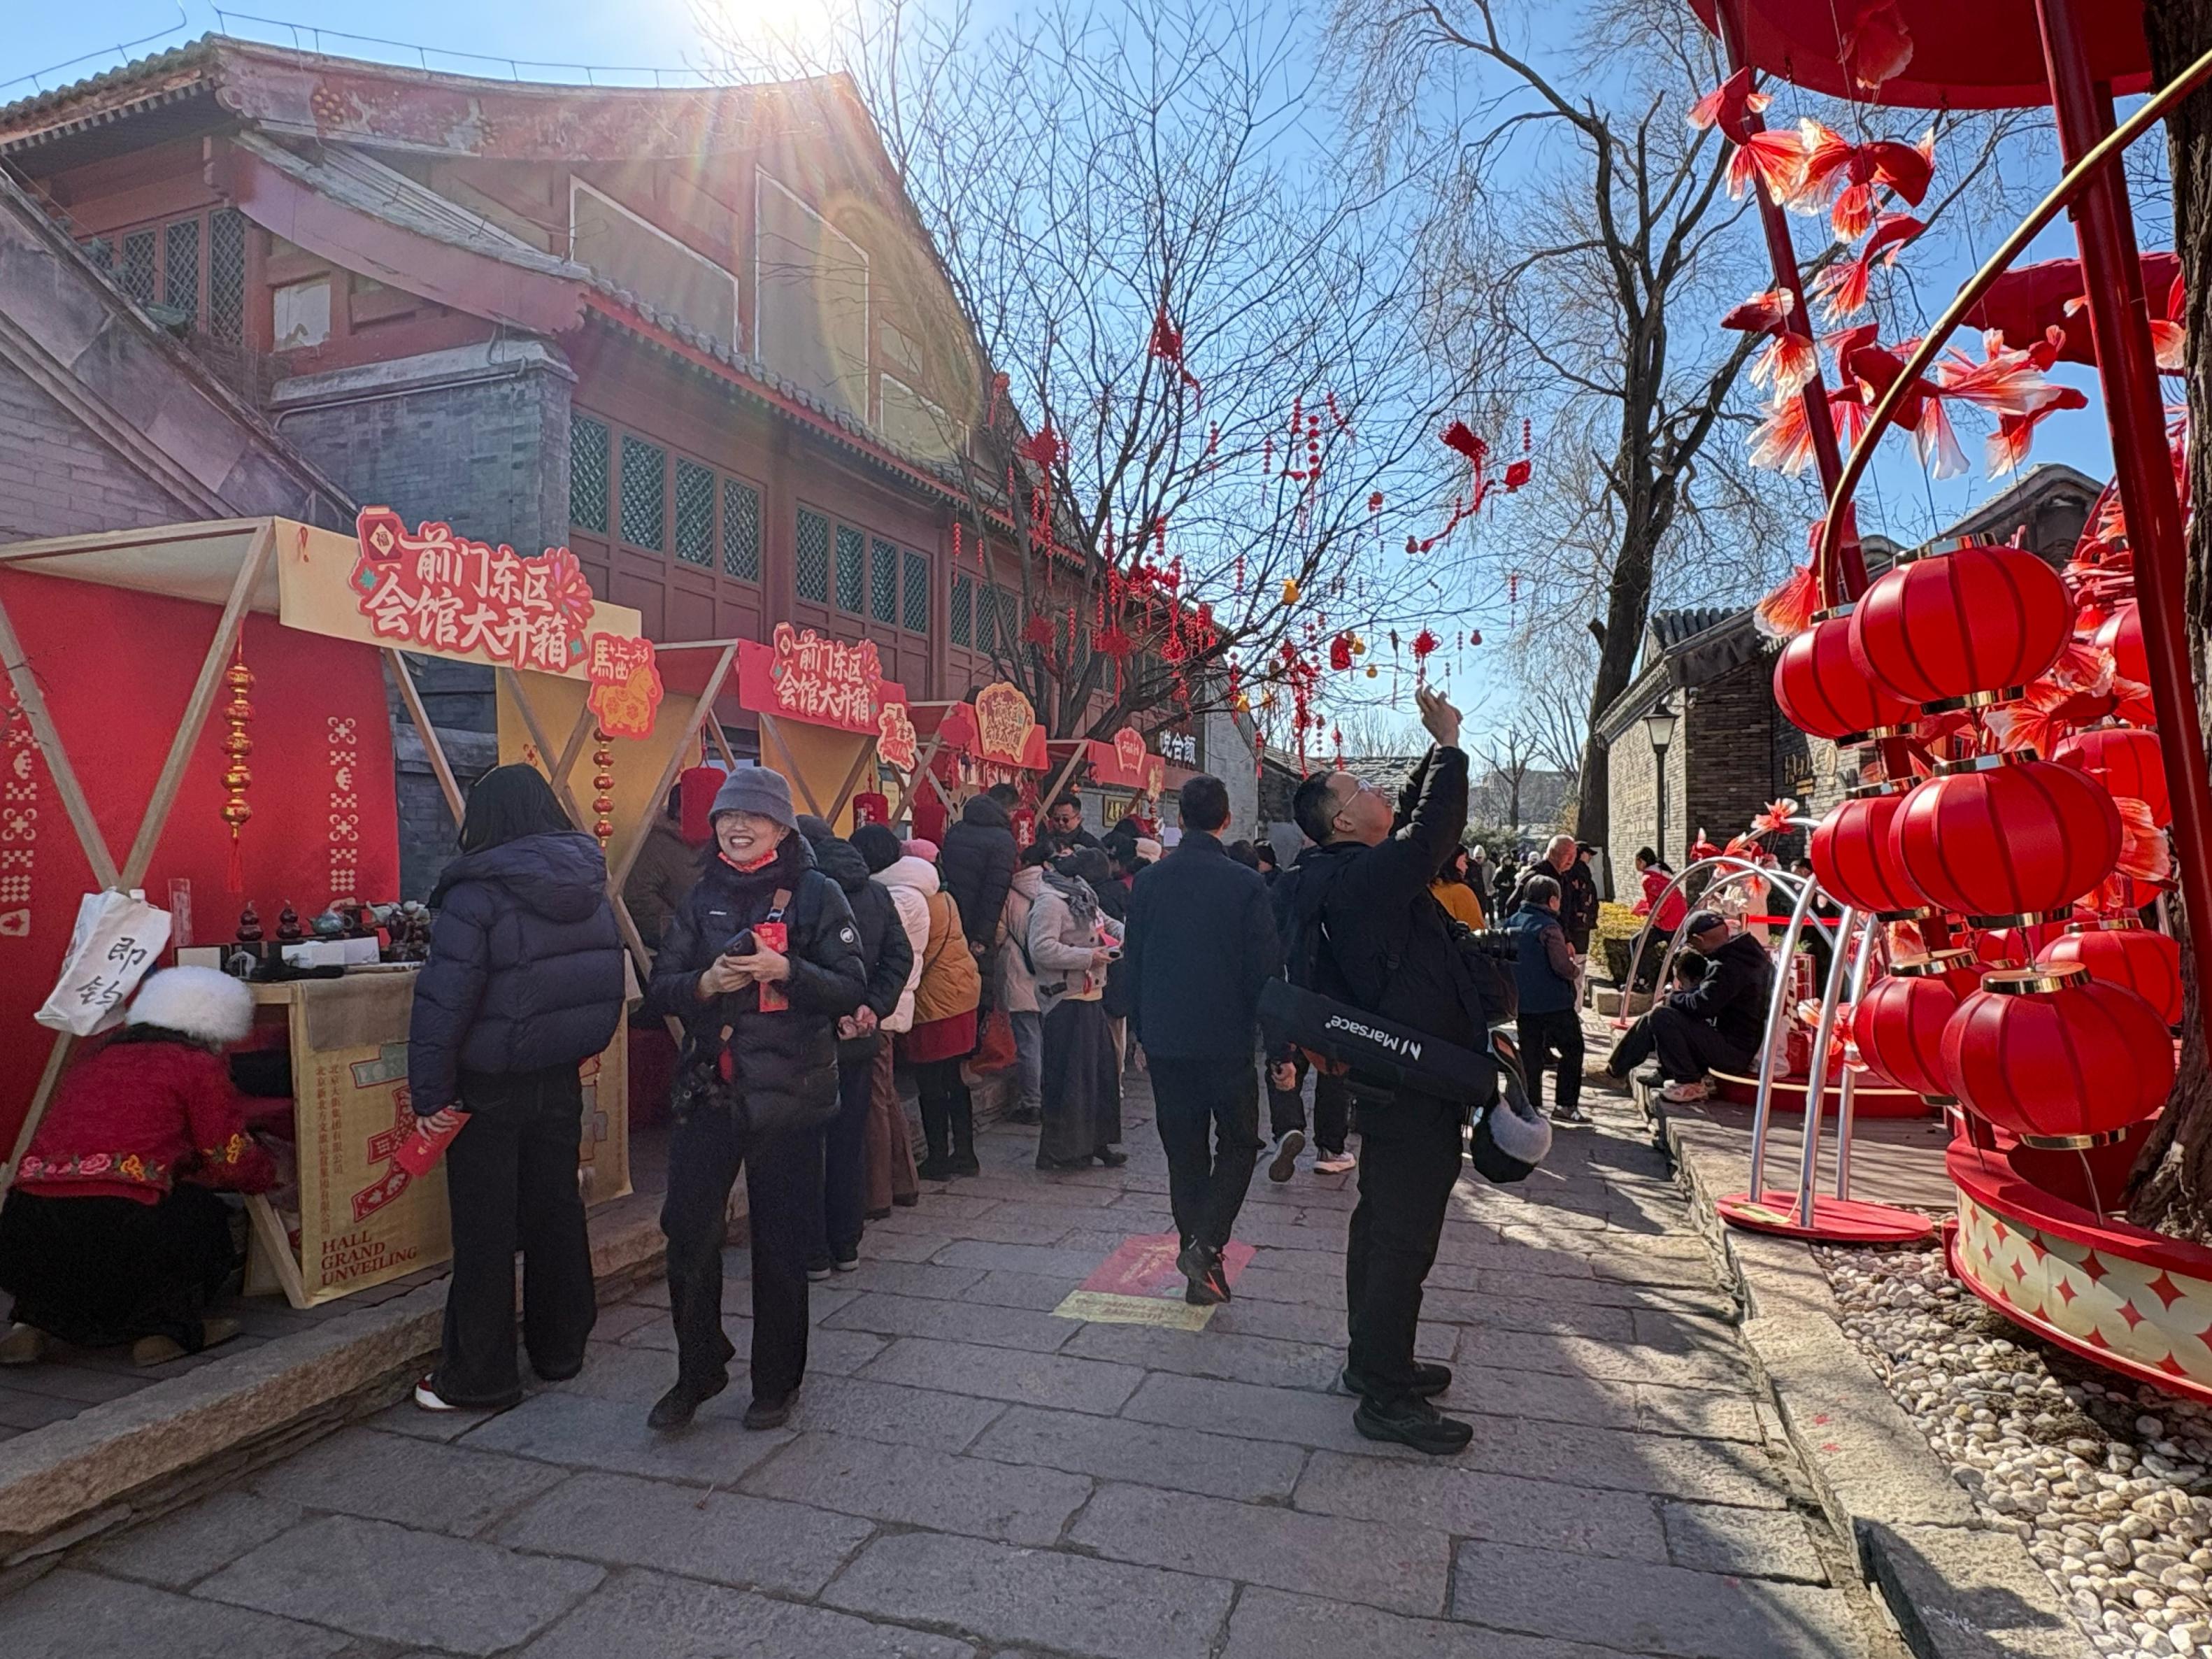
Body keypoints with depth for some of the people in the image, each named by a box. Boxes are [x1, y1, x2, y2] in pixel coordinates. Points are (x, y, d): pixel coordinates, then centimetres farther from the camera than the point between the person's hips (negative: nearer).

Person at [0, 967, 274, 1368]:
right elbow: (233, 1163, 8)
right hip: (115, 1227, -6)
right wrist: (268, 1176, 30)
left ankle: (33, 1322, 18)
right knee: (203, 1212, 22)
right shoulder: (197, 1065, 6)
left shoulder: (91, 1061, 26)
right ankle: (164, 1329, 10)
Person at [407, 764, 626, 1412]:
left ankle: (478, 1378, 17)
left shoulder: (477, 894, -16)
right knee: (556, 1213, 17)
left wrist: (429, 1091, -15)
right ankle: (560, 1348, 31)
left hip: (491, 1086, -5)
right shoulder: (591, 886, 2)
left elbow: (444, 1000, -20)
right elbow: (611, 980, 8)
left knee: (485, 1232, 6)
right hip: (562, 1079, 6)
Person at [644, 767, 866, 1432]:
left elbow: (851, 990, -8)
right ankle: (697, 1371, 23)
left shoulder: (816, 893, -4)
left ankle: (776, 1383, 26)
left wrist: (785, 971, -23)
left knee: (780, 1243, 7)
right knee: (687, 1230, 1)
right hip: (711, 1089, 4)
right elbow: (660, 988, 7)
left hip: (789, 1094, -3)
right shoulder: (703, 897, 9)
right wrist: (705, 983, -13)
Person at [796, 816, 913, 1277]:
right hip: (861, 1040, 6)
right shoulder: (876, 893, 7)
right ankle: (846, 1246, 22)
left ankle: (814, 1252, 12)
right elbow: (899, 955, 4)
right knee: (850, 1141, 14)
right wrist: (872, 1008, -2)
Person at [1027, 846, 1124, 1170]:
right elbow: (1041, 949, -25)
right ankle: (1059, 1152, 5)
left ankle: (1095, 1142, 23)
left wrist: (1118, 935, 4)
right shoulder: (1050, 901, -15)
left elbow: (1106, 923, 29)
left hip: (1089, 997, 10)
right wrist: (1089, 957, -22)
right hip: (1065, 1000, -10)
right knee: (1069, 1077, -5)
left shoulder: (1082, 898, 17)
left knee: (1100, 1071, 13)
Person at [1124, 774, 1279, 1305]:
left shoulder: (1149, 882, 1)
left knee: (1184, 1152, 12)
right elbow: (1265, 968, -9)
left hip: (1165, 1040, 3)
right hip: (1228, 1040, -3)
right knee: (1238, 1145, 12)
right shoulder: (1245, 883, -10)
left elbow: (1133, 964, 7)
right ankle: (1205, 1244, -6)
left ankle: (1201, 1271, 17)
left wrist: (1142, 1032, 16)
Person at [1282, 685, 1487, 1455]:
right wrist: (1449, 743, -8)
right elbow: (1434, 830, -21)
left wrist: (1437, 749, 15)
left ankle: (1374, 1360, 34)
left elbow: (1417, 818, 22)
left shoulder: (1344, 873, 10)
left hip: (1389, 1075, 11)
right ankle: (1386, 1397, 7)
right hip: (1416, 1081, -11)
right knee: (1403, 1238, -3)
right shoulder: (1367, 874, -20)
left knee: (1383, 1223, 20)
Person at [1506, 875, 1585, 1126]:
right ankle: (1565, 1105, 7)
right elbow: (1562, 966, -20)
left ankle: (1531, 1105, 12)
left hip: (1521, 1002, 6)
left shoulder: (1511, 923, 5)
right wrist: (1574, 969, 0)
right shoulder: (1548, 926, -16)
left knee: (1529, 1054, 12)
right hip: (1554, 1003, -6)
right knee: (1572, 1049, 8)